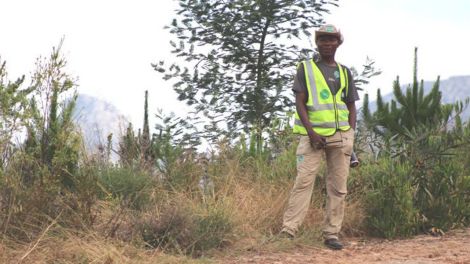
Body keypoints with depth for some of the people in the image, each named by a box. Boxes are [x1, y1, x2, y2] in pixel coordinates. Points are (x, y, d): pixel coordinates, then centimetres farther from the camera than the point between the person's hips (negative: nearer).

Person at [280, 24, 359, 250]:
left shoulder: (344, 72, 17)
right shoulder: (306, 68, 7)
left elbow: (351, 106, 17)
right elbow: (299, 102, -1)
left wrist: (351, 135, 3)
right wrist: (311, 132, -13)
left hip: (341, 135, 4)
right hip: (313, 133, -4)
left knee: (338, 187, 2)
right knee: (303, 181, -12)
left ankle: (332, 234, 6)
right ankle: (287, 231, -15)